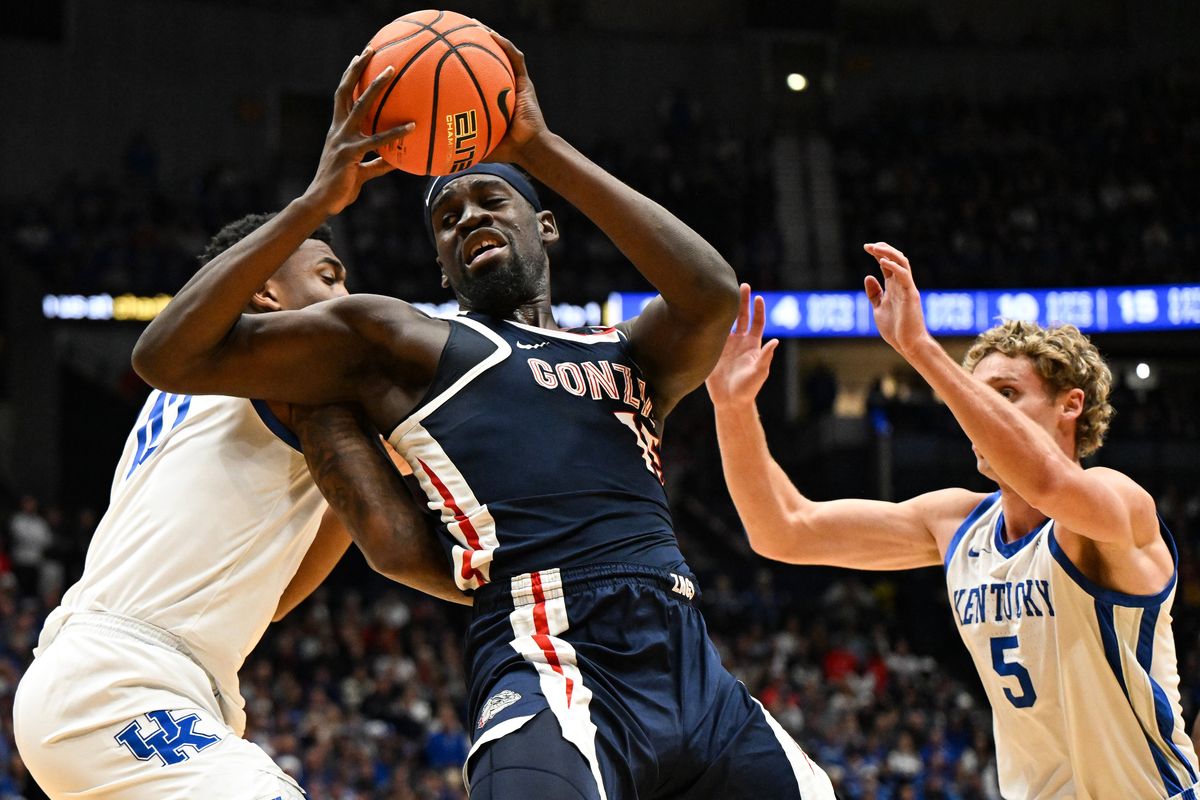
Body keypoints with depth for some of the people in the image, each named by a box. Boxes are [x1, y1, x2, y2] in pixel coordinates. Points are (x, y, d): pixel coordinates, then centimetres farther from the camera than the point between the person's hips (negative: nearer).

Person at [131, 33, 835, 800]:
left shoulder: (632, 358, 24)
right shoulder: (399, 343, 14)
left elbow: (711, 292, 0)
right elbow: (170, 356, 6)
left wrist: (542, 149, 2)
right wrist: (316, 202, 0)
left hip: (697, 675, 5)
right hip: (554, 675, -5)